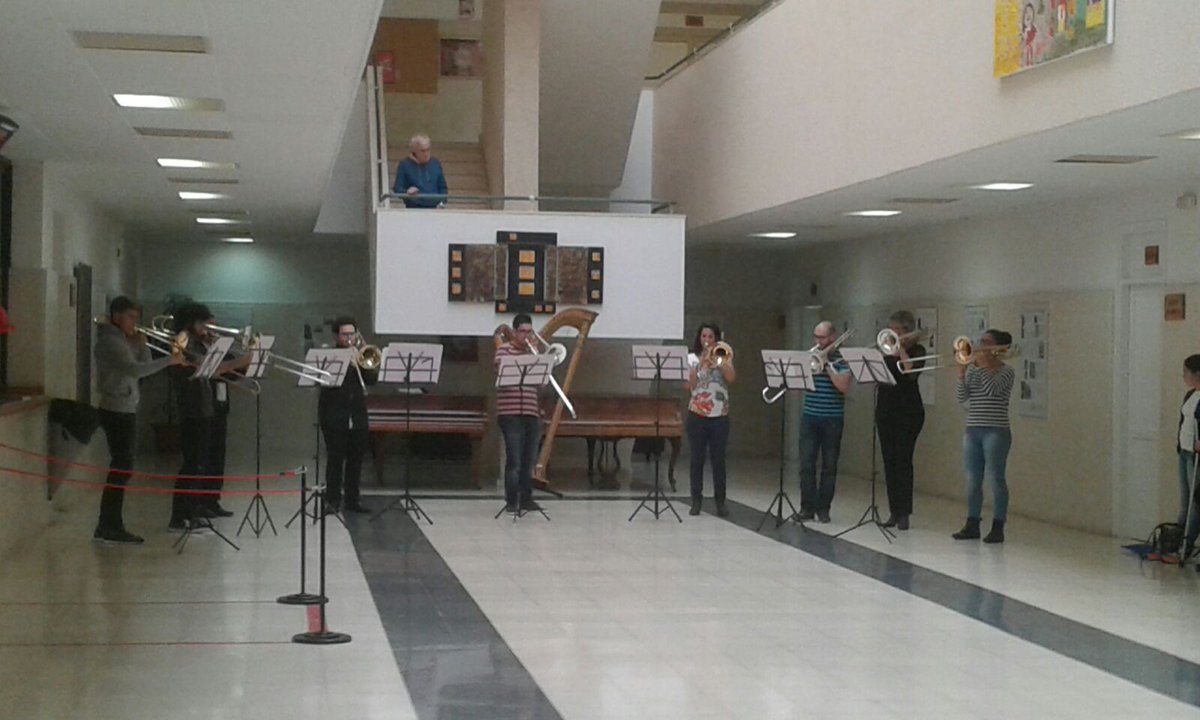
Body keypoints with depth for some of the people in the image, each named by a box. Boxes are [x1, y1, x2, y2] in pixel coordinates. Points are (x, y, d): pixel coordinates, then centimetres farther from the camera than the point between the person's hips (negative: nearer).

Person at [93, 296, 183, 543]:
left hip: (126, 409, 10)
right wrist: (169, 360, -25)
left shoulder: (124, 339, 17)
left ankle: (112, 526, 15)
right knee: (121, 467, -10)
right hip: (116, 410, -10)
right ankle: (107, 527, -7)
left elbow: (144, 365, 16)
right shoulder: (109, 341, -13)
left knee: (122, 467, 11)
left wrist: (141, 345, 1)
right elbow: (135, 369, -26)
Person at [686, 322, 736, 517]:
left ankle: (720, 501, 8)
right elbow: (690, 385, -6)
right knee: (697, 459, 3)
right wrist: (701, 364, -13)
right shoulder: (694, 359, 6)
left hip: (719, 416, -1)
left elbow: (732, 378, -11)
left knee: (718, 460, 2)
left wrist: (718, 360, -18)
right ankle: (696, 500, 9)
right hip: (697, 415, 1)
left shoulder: (723, 357, 6)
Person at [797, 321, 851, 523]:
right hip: (809, 418, 3)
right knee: (806, 465, -1)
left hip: (832, 420, -3)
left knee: (829, 466, 3)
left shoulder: (841, 359, -2)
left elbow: (844, 387, -15)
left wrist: (826, 365, -15)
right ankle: (807, 507, 5)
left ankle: (823, 508, 10)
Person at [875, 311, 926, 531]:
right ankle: (893, 511, 9)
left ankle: (904, 513, -6)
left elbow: (911, 372, -20)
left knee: (903, 460, -8)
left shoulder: (916, 349, -2)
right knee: (889, 461, 4)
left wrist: (901, 348, -15)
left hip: (908, 411, -5)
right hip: (885, 408, 5)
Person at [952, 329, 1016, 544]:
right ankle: (972, 525, 14)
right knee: (972, 479, 8)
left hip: (996, 432, -6)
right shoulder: (973, 369, 11)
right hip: (972, 431, 6)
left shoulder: (1006, 371, -4)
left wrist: (982, 364, -15)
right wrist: (961, 374, -8)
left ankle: (998, 527, 2)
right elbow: (961, 397, 5)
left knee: (996, 478, -3)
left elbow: (991, 388, -22)